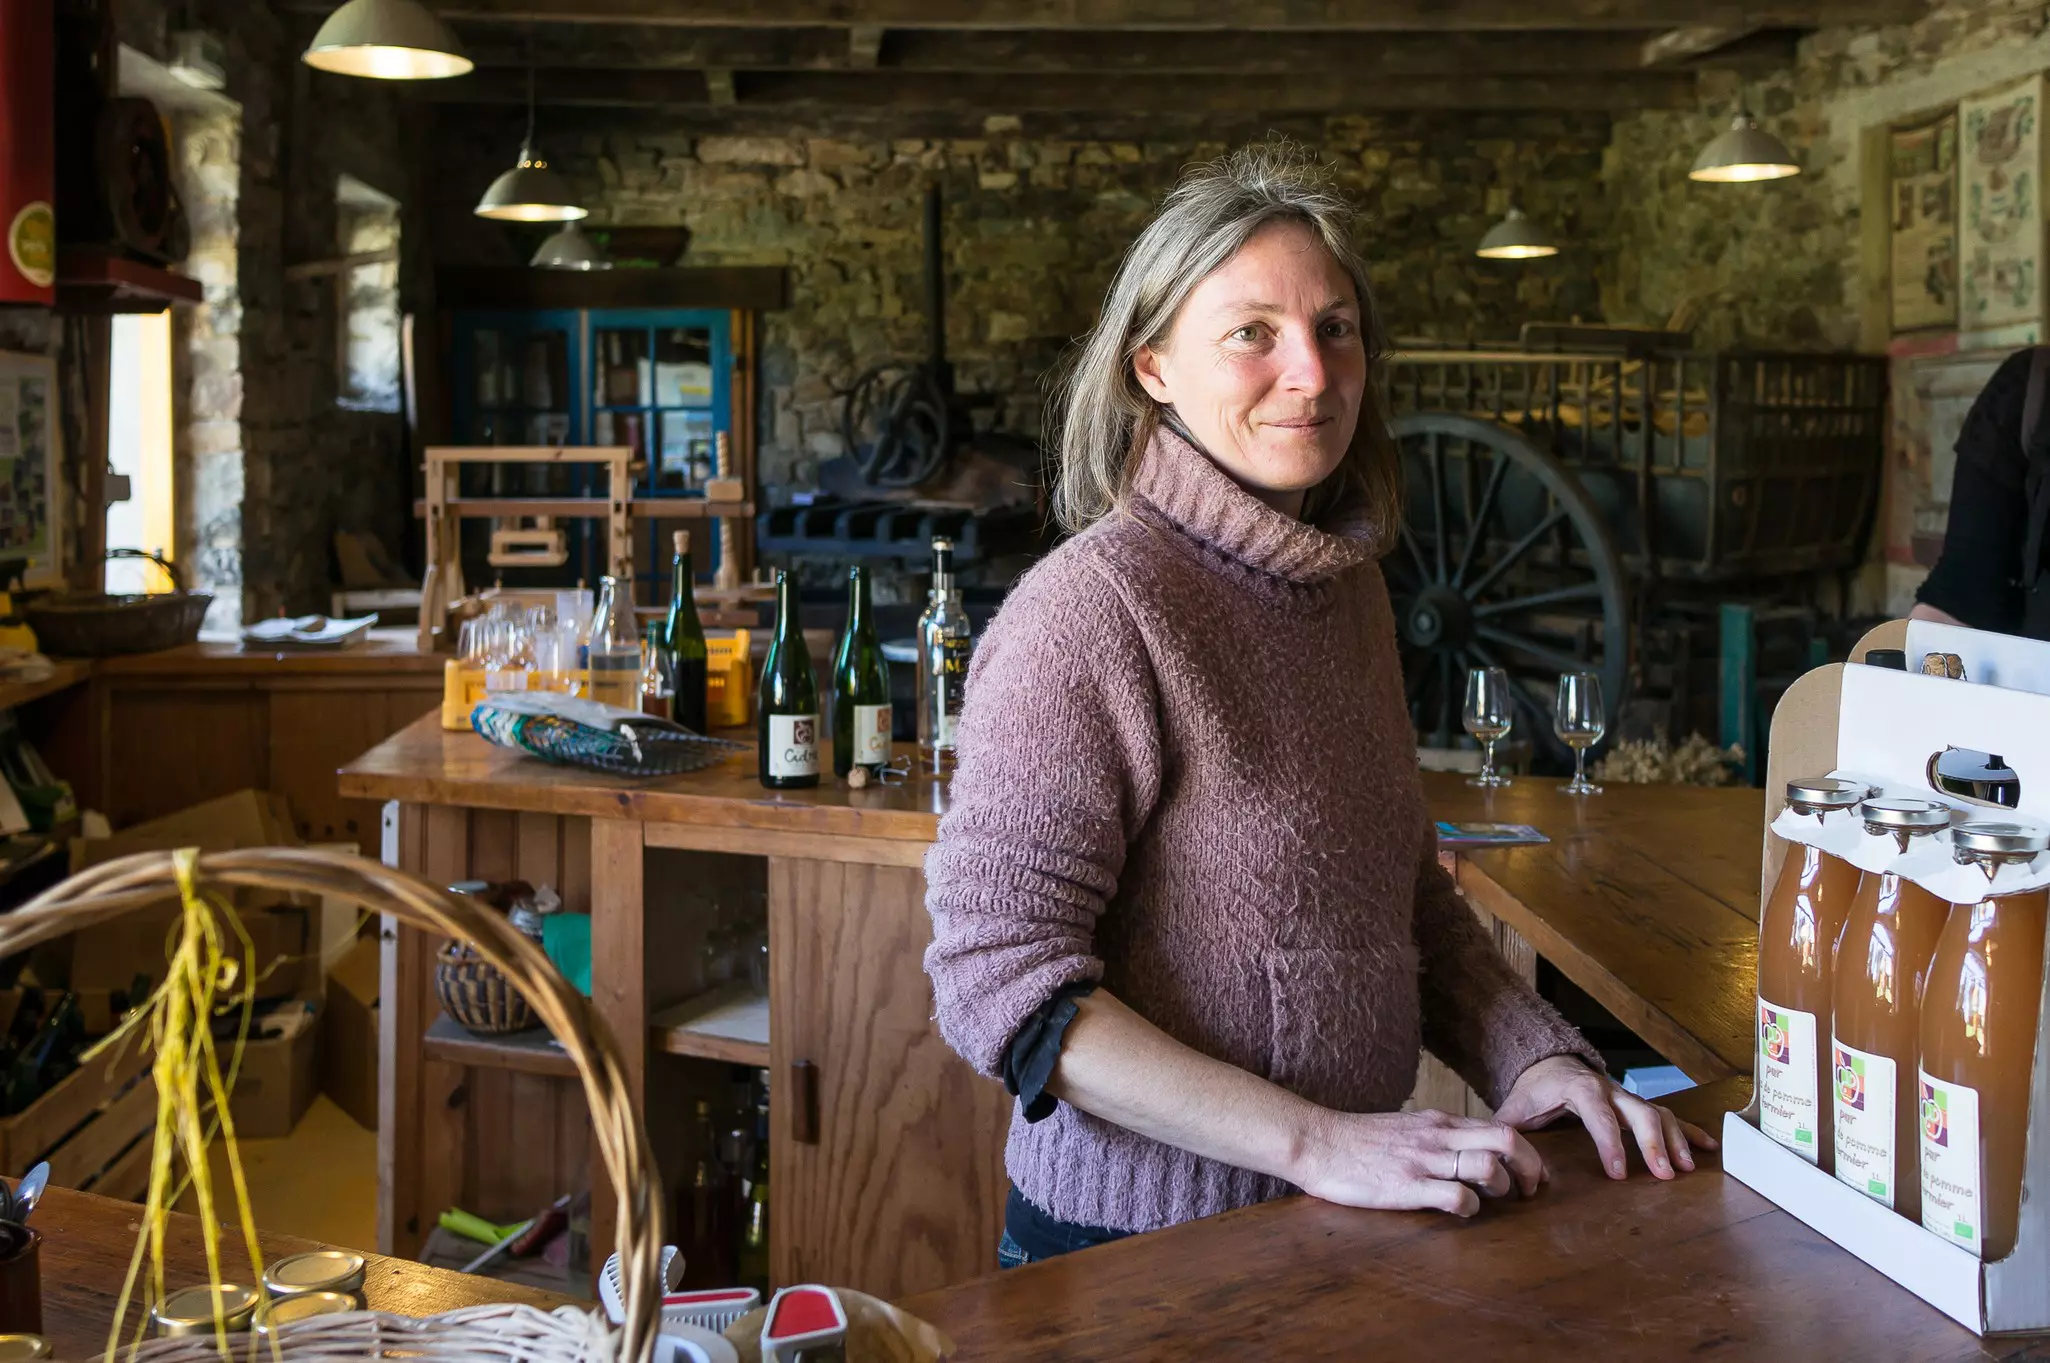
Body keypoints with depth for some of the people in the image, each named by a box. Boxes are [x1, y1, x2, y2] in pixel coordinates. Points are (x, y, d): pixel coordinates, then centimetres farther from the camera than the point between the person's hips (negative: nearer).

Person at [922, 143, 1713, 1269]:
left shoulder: (1346, 584, 5)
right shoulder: (1092, 605, -20)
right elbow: (999, 978, -24)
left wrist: (1534, 1057, -4)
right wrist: (1318, 1143, -26)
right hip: (1142, 1247, -7)